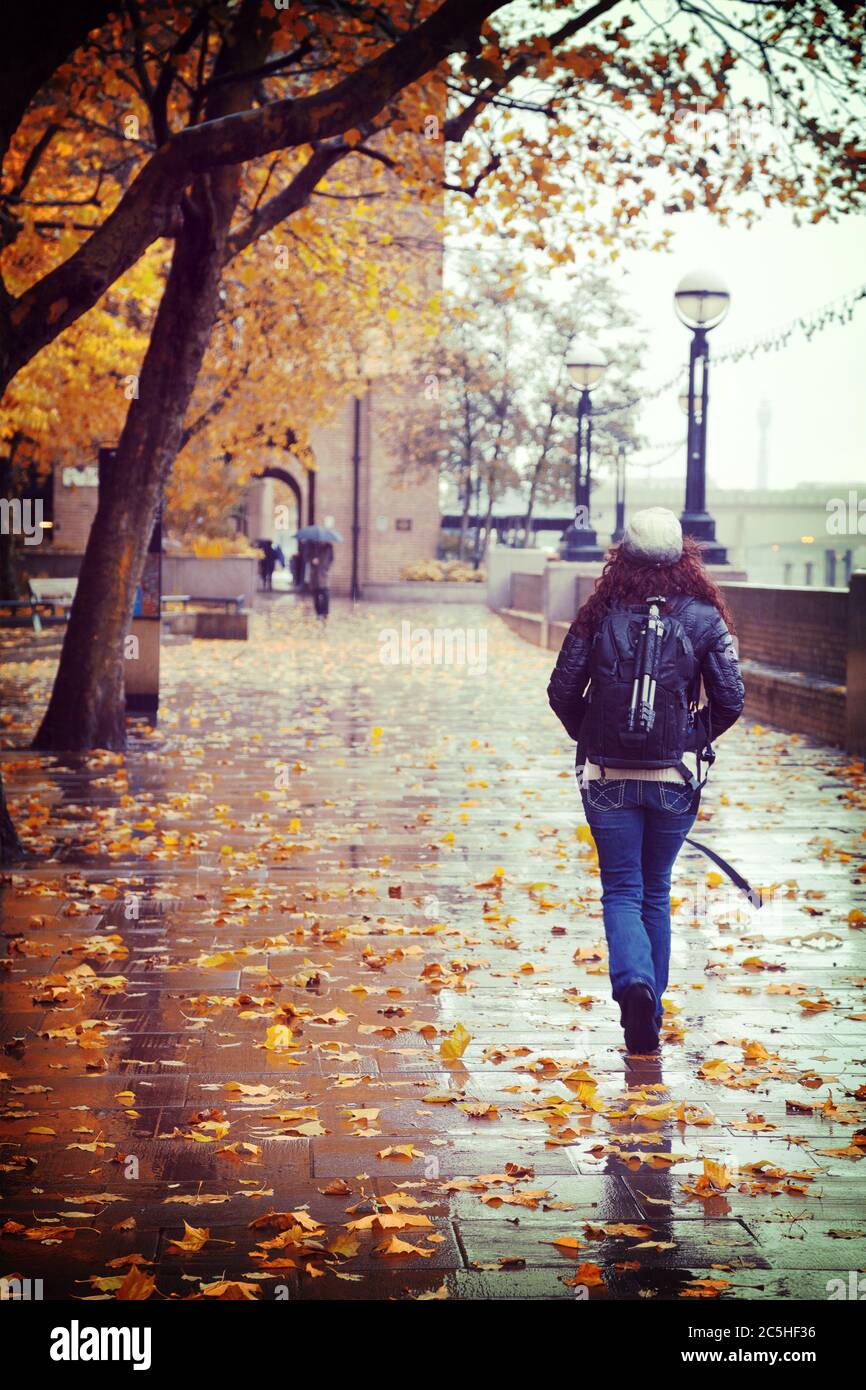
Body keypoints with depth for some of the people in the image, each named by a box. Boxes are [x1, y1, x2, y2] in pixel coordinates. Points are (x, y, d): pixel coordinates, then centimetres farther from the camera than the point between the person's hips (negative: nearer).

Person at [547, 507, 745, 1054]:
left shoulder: (600, 615, -4)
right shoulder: (704, 618, -4)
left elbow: (562, 691, -2)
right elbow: (730, 699, -4)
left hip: (608, 778, -1)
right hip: (675, 779, 1)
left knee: (622, 892, 6)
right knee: (655, 894, 16)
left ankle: (635, 981, -22)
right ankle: (651, 1012, 20)